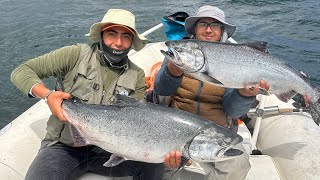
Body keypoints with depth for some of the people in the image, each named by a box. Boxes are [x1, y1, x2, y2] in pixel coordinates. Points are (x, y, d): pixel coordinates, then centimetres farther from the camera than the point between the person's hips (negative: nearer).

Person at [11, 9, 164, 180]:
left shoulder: (137, 77, 0)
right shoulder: (76, 55, -9)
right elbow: (21, 71, -6)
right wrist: (48, 95, -25)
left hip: (105, 148, 2)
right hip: (63, 146, -1)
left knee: (153, 164, -20)